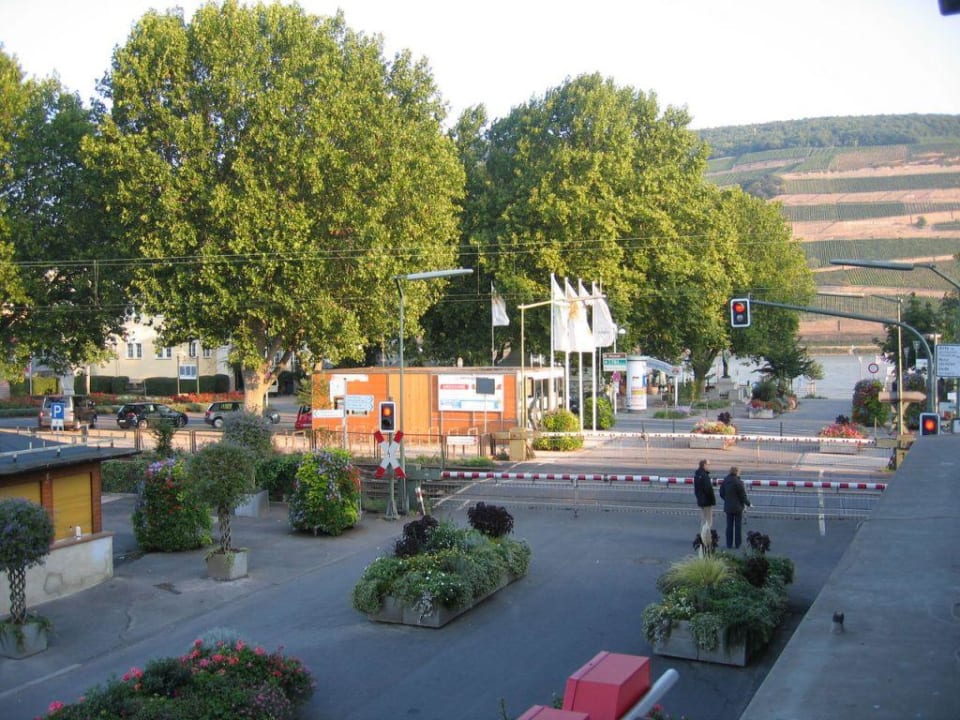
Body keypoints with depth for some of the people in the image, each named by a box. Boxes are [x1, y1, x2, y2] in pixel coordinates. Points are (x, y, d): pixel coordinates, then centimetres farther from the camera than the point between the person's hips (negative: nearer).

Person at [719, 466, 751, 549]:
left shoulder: (724, 481, -1)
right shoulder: (738, 482, -18)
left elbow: (721, 494, 8)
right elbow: (743, 495, -13)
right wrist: (748, 504, 2)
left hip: (728, 507, 5)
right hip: (738, 507, -5)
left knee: (729, 525, 11)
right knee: (738, 526, 6)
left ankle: (729, 544, 13)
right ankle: (737, 545, 11)